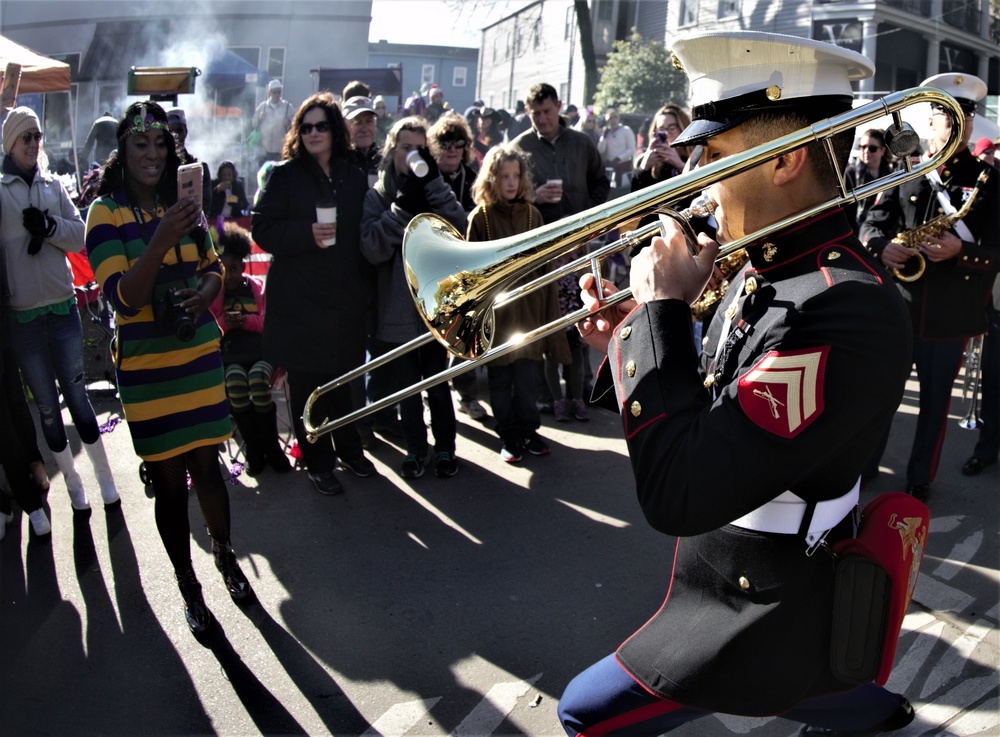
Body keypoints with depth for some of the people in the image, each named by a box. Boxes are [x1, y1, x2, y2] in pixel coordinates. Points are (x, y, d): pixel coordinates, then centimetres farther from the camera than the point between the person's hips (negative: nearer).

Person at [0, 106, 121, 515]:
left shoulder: (53, 186, 7)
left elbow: (79, 236, 1)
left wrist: (49, 226, -14)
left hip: (63, 306, 2)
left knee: (77, 396, 4)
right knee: (46, 405, 8)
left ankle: (105, 477, 14)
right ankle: (73, 484, 20)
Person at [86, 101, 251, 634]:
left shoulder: (181, 204, 8)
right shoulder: (106, 213, -8)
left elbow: (213, 268, 17)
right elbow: (122, 298, -18)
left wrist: (205, 294, -6)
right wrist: (162, 239, -31)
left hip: (199, 355, 4)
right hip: (145, 366, -4)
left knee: (206, 465, 10)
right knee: (169, 481, 3)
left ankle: (223, 552, 34)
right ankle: (187, 585, 19)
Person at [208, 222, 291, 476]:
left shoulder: (259, 288, 11)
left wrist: (246, 321, -12)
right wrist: (223, 323, -13)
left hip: (262, 350, -1)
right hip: (229, 355, 1)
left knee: (257, 378, -35)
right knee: (235, 381, -34)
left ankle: (271, 446, -17)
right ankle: (253, 449, -18)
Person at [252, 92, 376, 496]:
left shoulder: (355, 176, 9)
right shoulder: (286, 175, -1)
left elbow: (363, 233, 13)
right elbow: (263, 228, -6)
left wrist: (365, 286, 6)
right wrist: (307, 234, -21)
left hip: (345, 297, 3)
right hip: (299, 299, -3)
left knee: (342, 376, 12)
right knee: (307, 382, 3)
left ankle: (348, 448, 31)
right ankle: (318, 461, 17)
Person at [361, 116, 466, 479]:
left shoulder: (436, 191, 6)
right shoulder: (376, 196, 2)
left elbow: (459, 230, -12)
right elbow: (372, 249, -12)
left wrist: (434, 184, -16)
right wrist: (403, 206, -20)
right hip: (398, 309, 0)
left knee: (437, 381, 7)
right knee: (407, 384, 10)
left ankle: (444, 447, 22)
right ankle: (415, 447, 23)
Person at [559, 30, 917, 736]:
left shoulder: (844, 308, -32)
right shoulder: (774, 271, 0)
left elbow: (678, 496, -36)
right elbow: (713, 409, 9)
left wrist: (660, 309, -27)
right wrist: (635, 344, -7)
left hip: (761, 614, -9)